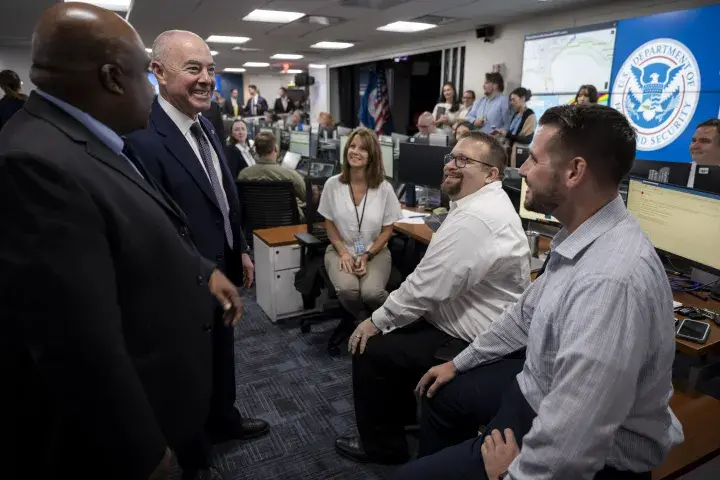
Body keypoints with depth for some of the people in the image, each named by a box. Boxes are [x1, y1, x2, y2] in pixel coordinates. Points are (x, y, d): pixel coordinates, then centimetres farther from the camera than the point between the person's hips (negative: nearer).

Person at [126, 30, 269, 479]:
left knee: (223, 354, 27)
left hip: (221, 273, 8)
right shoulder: (143, 138, -27)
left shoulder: (207, 128, 4)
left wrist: (241, 249, 14)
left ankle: (225, 420, 54)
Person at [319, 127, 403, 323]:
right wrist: (343, 252, -10)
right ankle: (364, 322, 4)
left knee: (371, 292, -29)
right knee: (347, 290, -30)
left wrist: (367, 256, -11)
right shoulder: (332, 184, -5)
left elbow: (387, 230, 0)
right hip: (341, 250, 1)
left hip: (375, 252, 0)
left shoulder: (384, 188, -8)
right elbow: (329, 223, 4)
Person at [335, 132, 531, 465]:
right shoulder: (485, 204, 7)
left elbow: (425, 287, -26)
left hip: (470, 343, -10)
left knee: (370, 351, -5)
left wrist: (376, 321, -11)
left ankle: (381, 445, 17)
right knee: (392, 334, 17)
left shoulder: (473, 219, -28)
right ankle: (403, 414, 34)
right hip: (477, 328, 10)